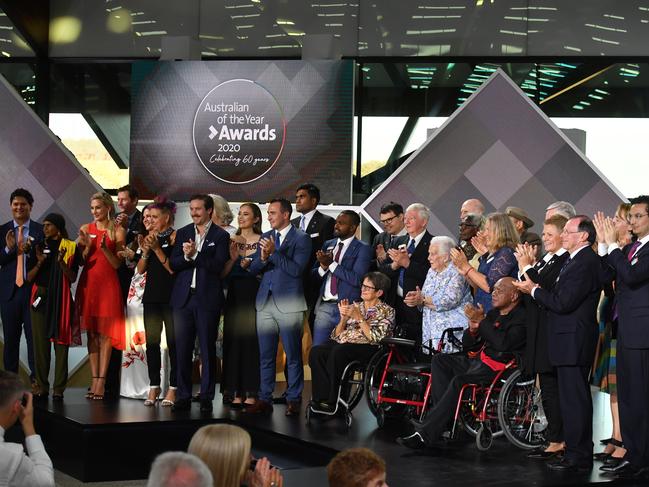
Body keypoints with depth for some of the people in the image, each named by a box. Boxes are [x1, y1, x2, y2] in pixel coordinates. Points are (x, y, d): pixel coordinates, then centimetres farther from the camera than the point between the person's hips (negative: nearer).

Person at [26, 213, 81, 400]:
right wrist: (39, 262, -9)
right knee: (40, 343, -1)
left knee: (61, 343, -6)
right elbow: (29, 277, 8)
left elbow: (72, 278, -2)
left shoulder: (71, 248, 4)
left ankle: (59, 388, -6)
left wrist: (61, 262, -17)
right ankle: (42, 387, 3)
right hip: (41, 299, 3)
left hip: (61, 299, -3)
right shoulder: (40, 247, 12)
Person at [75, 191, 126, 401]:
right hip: (88, 282, 3)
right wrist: (87, 246, -10)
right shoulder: (86, 229, 9)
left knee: (105, 332, -6)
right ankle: (95, 379, 5)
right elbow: (80, 261, 8)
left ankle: (101, 380, -7)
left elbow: (117, 264, -1)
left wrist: (105, 248, -17)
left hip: (108, 283, -3)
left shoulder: (118, 231, 2)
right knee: (91, 332, 3)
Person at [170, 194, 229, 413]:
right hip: (183, 297, 3)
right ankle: (183, 396, 9)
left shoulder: (220, 235, 1)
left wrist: (195, 255, -17)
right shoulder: (182, 233, 13)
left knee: (208, 349, 1)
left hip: (207, 298, -3)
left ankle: (206, 397, 6)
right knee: (182, 349, 3)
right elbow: (173, 264, 6)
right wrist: (186, 256, -13)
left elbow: (218, 265, -10)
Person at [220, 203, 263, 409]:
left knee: (252, 341, -4)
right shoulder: (232, 241, 9)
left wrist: (250, 266, -16)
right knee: (233, 341, 3)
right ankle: (236, 393, 8)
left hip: (254, 295, -4)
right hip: (234, 295, 4)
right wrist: (233, 258, -12)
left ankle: (251, 393, 1)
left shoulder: (261, 242, -1)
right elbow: (223, 273, 4)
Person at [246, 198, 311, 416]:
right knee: (265, 356, 8)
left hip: (288, 305, -5)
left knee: (293, 356, 0)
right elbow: (253, 269, 9)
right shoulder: (265, 238, 14)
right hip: (265, 303, 5)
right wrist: (263, 258, -12)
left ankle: (293, 400, 6)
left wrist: (274, 253, -19)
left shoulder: (301, 239, -4)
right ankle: (265, 399, 13)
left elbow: (296, 269, -15)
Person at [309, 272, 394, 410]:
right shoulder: (355, 307, 23)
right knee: (316, 352, -26)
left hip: (366, 348, -5)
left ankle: (331, 401, -29)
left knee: (338, 352, -36)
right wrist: (344, 317, 0)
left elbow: (375, 338, -6)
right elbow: (337, 334, 17)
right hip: (342, 343, 5)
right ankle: (321, 399, -28)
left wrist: (359, 317, -9)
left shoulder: (386, 311, 8)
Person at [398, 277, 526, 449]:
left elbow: (503, 343, -24)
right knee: (439, 360, 2)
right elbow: (468, 345, 20)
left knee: (459, 381, -28)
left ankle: (425, 435, -30)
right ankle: (444, 414, -10)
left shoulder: (521, 317, -7)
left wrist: (482, 321, -17)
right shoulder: (493, 314, 20)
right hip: (479, 360, 10)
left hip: (500, 365, -10)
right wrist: (473, 328, -2)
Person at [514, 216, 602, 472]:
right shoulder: (576, 260, 17)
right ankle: (578, 453, 22)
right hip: (569, 340, 11)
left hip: (574, 342, -11)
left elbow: (563, 303, -22)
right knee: (574, 399, 15)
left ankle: (578, 457, -3)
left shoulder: (585, 263, -18)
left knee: (574, 400, -7)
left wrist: (534, 290, -9)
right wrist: (537, 289, 4)